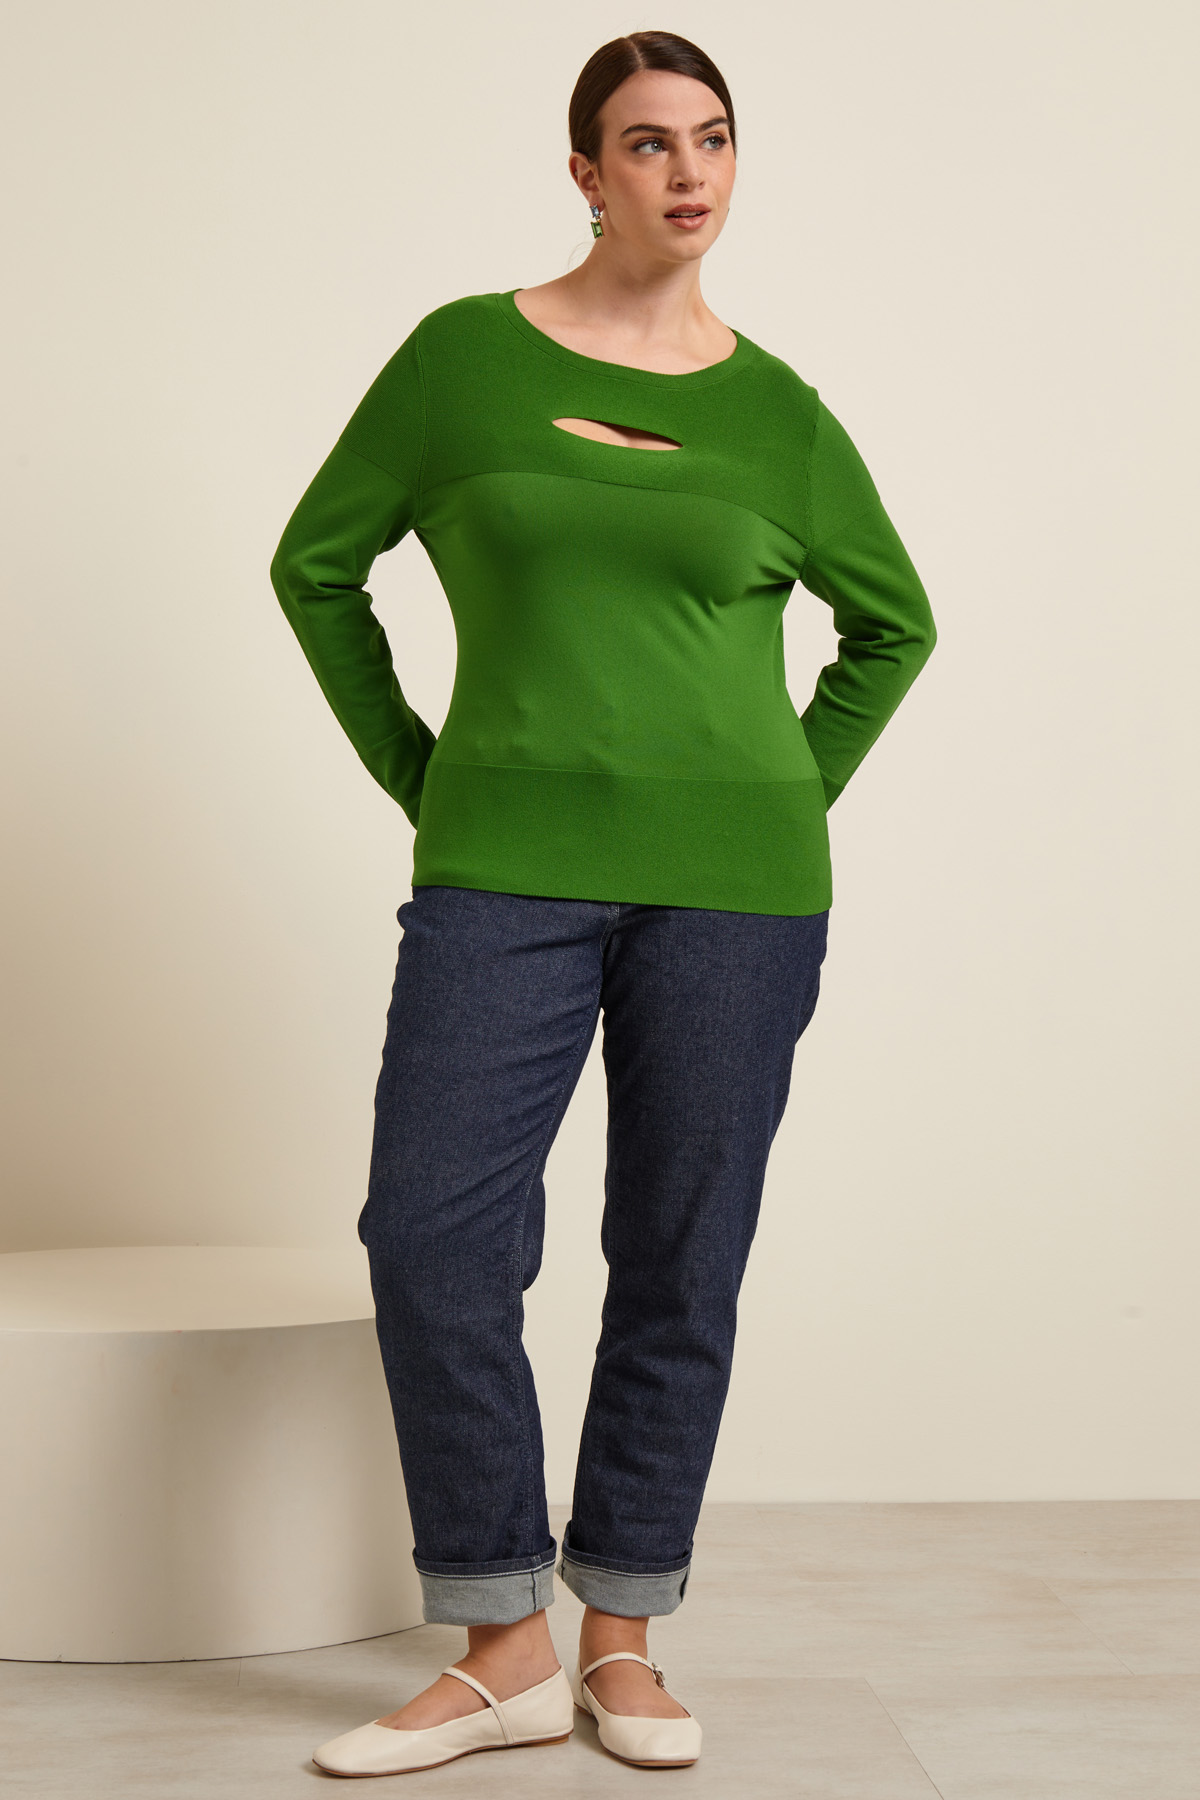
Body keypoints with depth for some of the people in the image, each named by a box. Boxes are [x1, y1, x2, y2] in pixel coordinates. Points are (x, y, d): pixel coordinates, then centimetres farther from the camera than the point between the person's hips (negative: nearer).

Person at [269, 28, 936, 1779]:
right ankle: (503, 1650, 7)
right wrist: (416, 774, 7)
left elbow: (894, 622, 20)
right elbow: (316, 565, 12)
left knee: (681, 1262, 5)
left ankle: (623, 1636, 20)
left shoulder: (776, 410, 7)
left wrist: (794, 792, 11)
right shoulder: (463, 356, 4)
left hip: (733, 882, 1)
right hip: (508, 871, 0)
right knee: (434, 1238, -9)